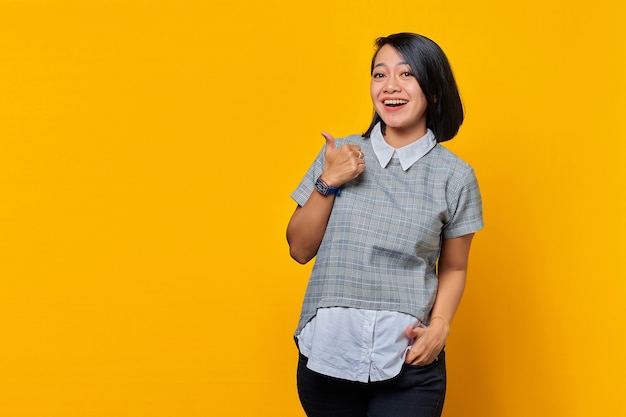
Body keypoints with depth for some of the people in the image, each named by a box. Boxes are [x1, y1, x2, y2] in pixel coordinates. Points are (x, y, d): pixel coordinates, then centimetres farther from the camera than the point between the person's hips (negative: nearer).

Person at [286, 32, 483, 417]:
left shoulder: (455, 176, -2)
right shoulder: (340, 155, 2)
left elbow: (454, 268, 7)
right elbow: (300, 249, 4)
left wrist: (439, 326, -10)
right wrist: (328, 182, -9)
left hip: (408, 362, -2)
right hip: (328, 355, 2)